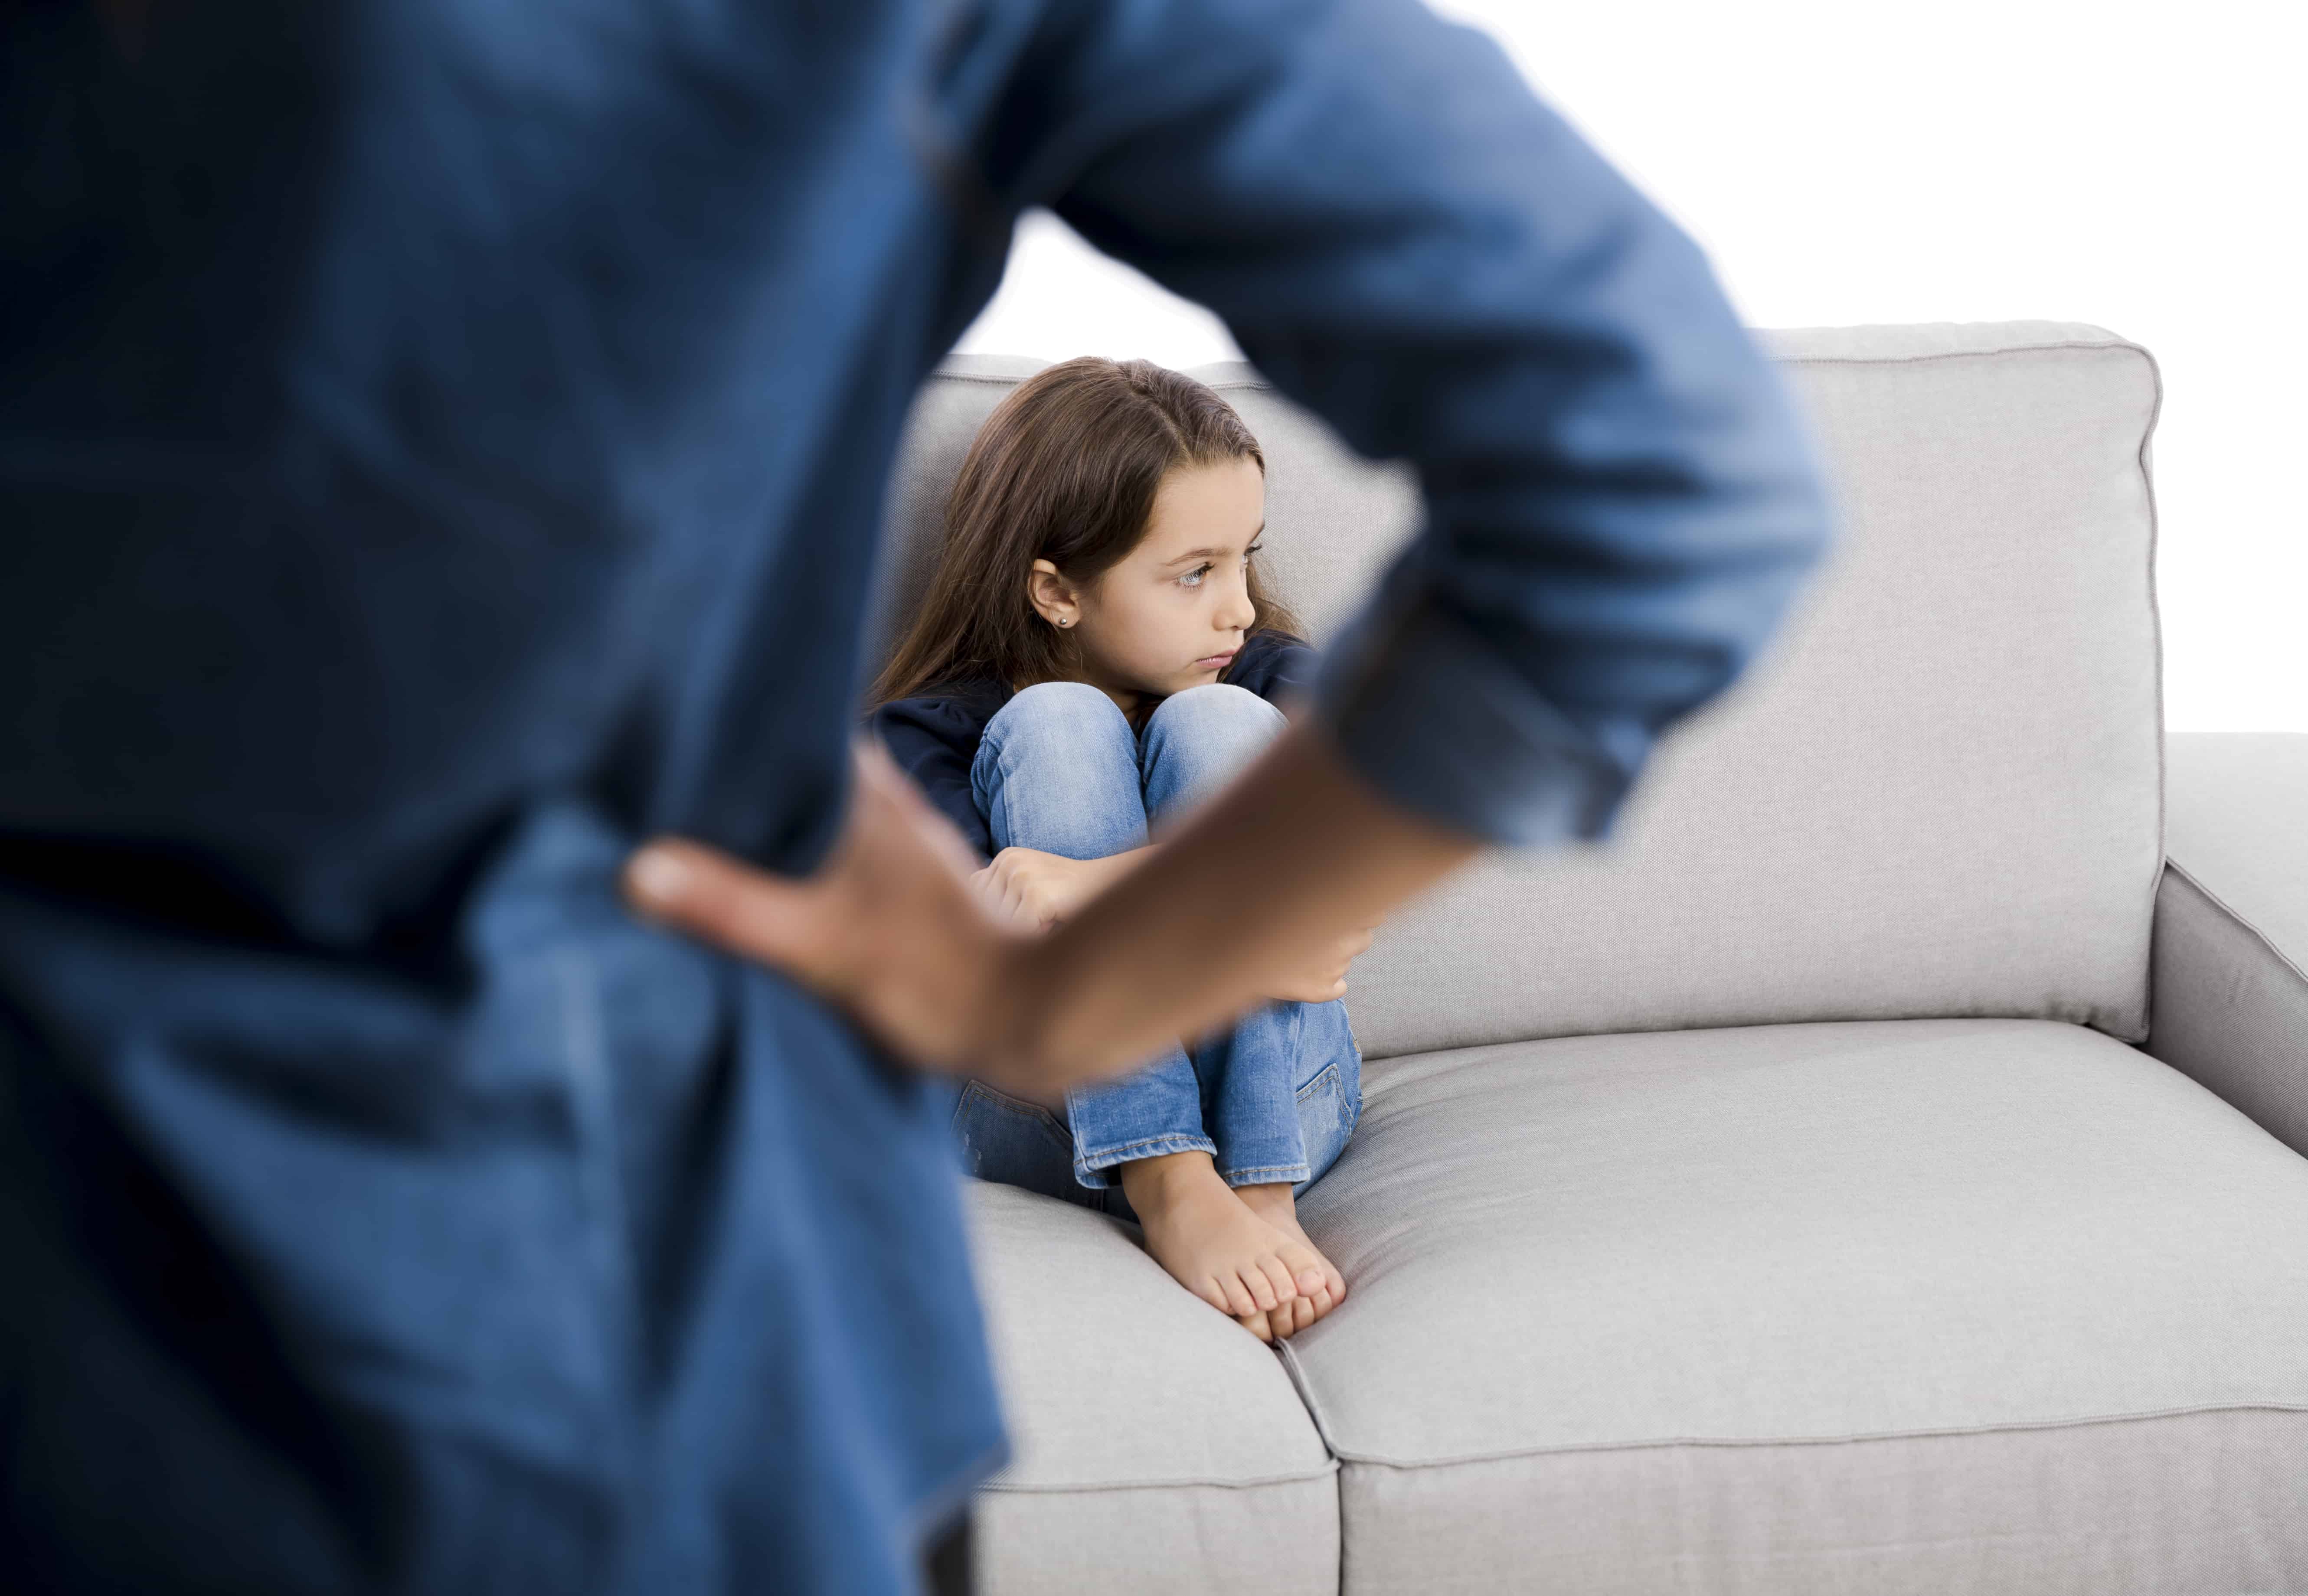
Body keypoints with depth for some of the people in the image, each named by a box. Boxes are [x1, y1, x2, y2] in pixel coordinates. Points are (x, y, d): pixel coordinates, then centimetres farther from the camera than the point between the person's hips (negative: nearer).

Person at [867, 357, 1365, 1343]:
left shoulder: (1273, 679, 7)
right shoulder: (926, 735, 2)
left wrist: (1092, 888, -28)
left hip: (1272, 1106, 1)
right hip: (1053, 1127, -1)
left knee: (1215, 726, -15)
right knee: (1058, 724, -15)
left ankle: (1262, 1193, -25)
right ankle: (1171, 1192, -29)